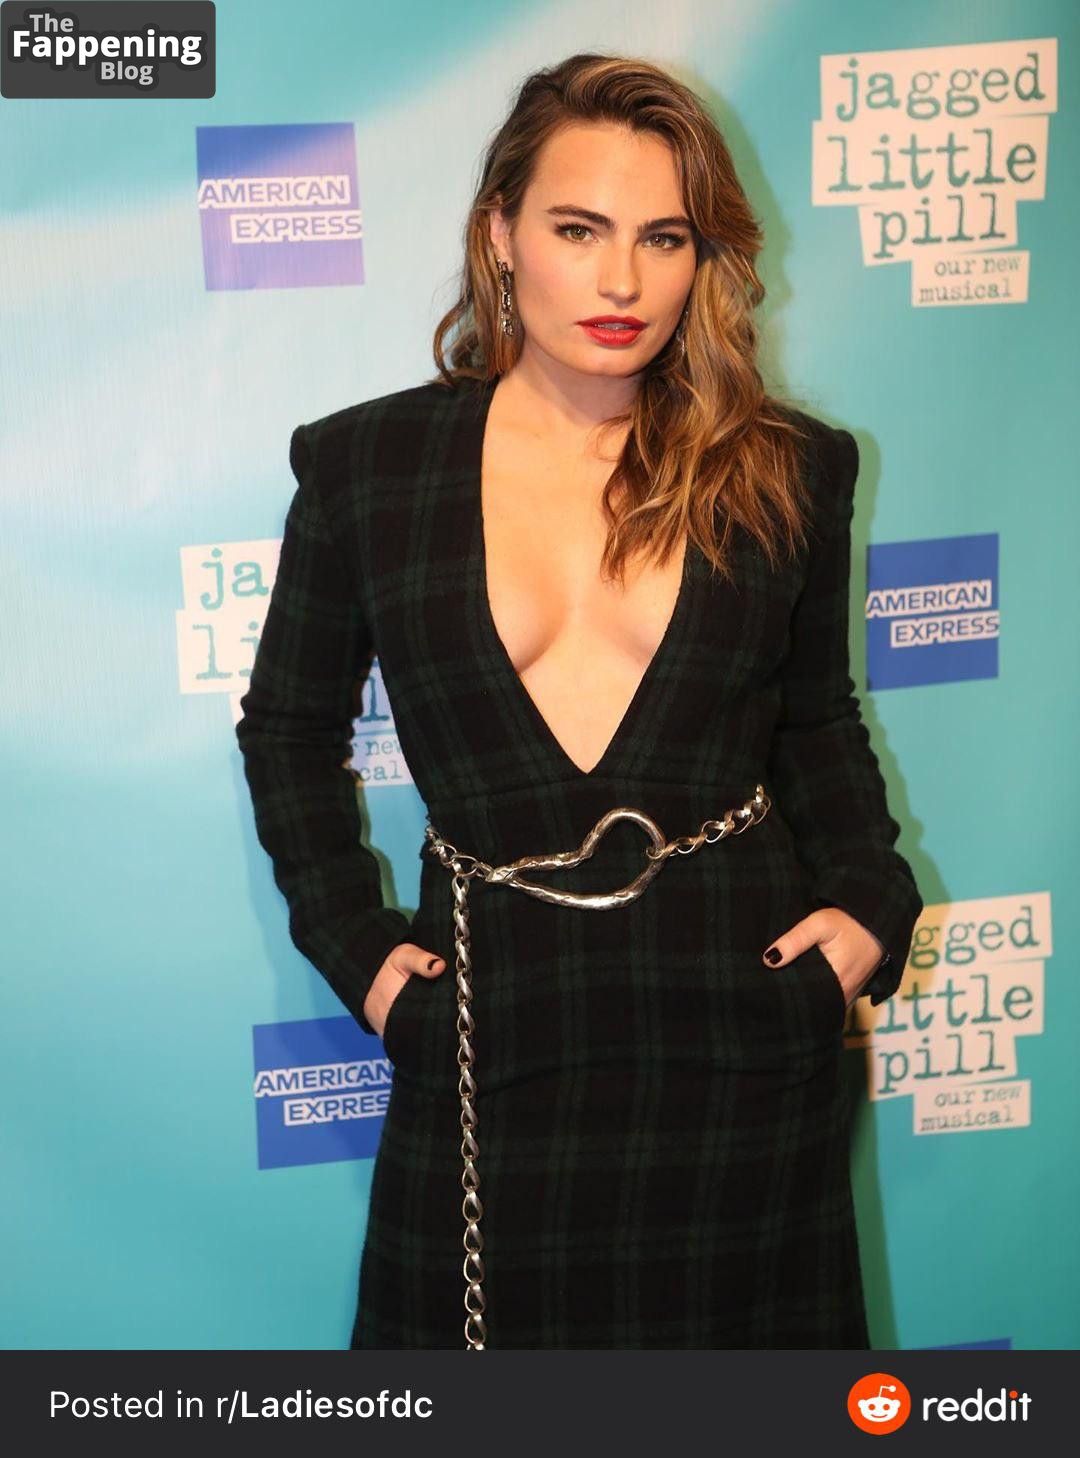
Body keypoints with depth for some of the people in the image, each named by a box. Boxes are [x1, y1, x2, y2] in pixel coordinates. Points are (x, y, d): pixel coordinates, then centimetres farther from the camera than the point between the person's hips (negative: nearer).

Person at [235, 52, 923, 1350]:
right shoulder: (367, 465, 0)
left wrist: (869, 902, 0)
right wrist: (353, 945, 2)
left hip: (742, 1016, 1)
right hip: (494, 1035, -1)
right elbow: (287, 724, 11)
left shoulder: (785, 471, 3)